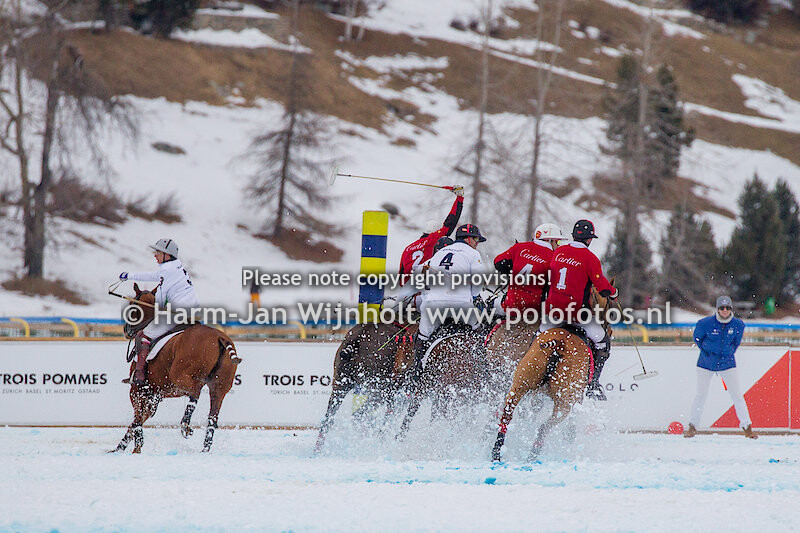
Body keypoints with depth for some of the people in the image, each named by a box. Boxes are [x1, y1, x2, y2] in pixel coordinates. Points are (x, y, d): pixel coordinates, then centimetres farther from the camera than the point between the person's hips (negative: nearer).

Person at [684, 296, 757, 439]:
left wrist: (728, 353, 7)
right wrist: (707, 351, 3)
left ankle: (747, 427, 4)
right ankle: (693, 426, 14)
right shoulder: (706, 323, -16)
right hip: (706, 363, -1)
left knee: (737, 395, -2)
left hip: (727, 362, 1)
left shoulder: (738, 325, -8)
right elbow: (697, 338, 2)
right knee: (701, 395, 0)